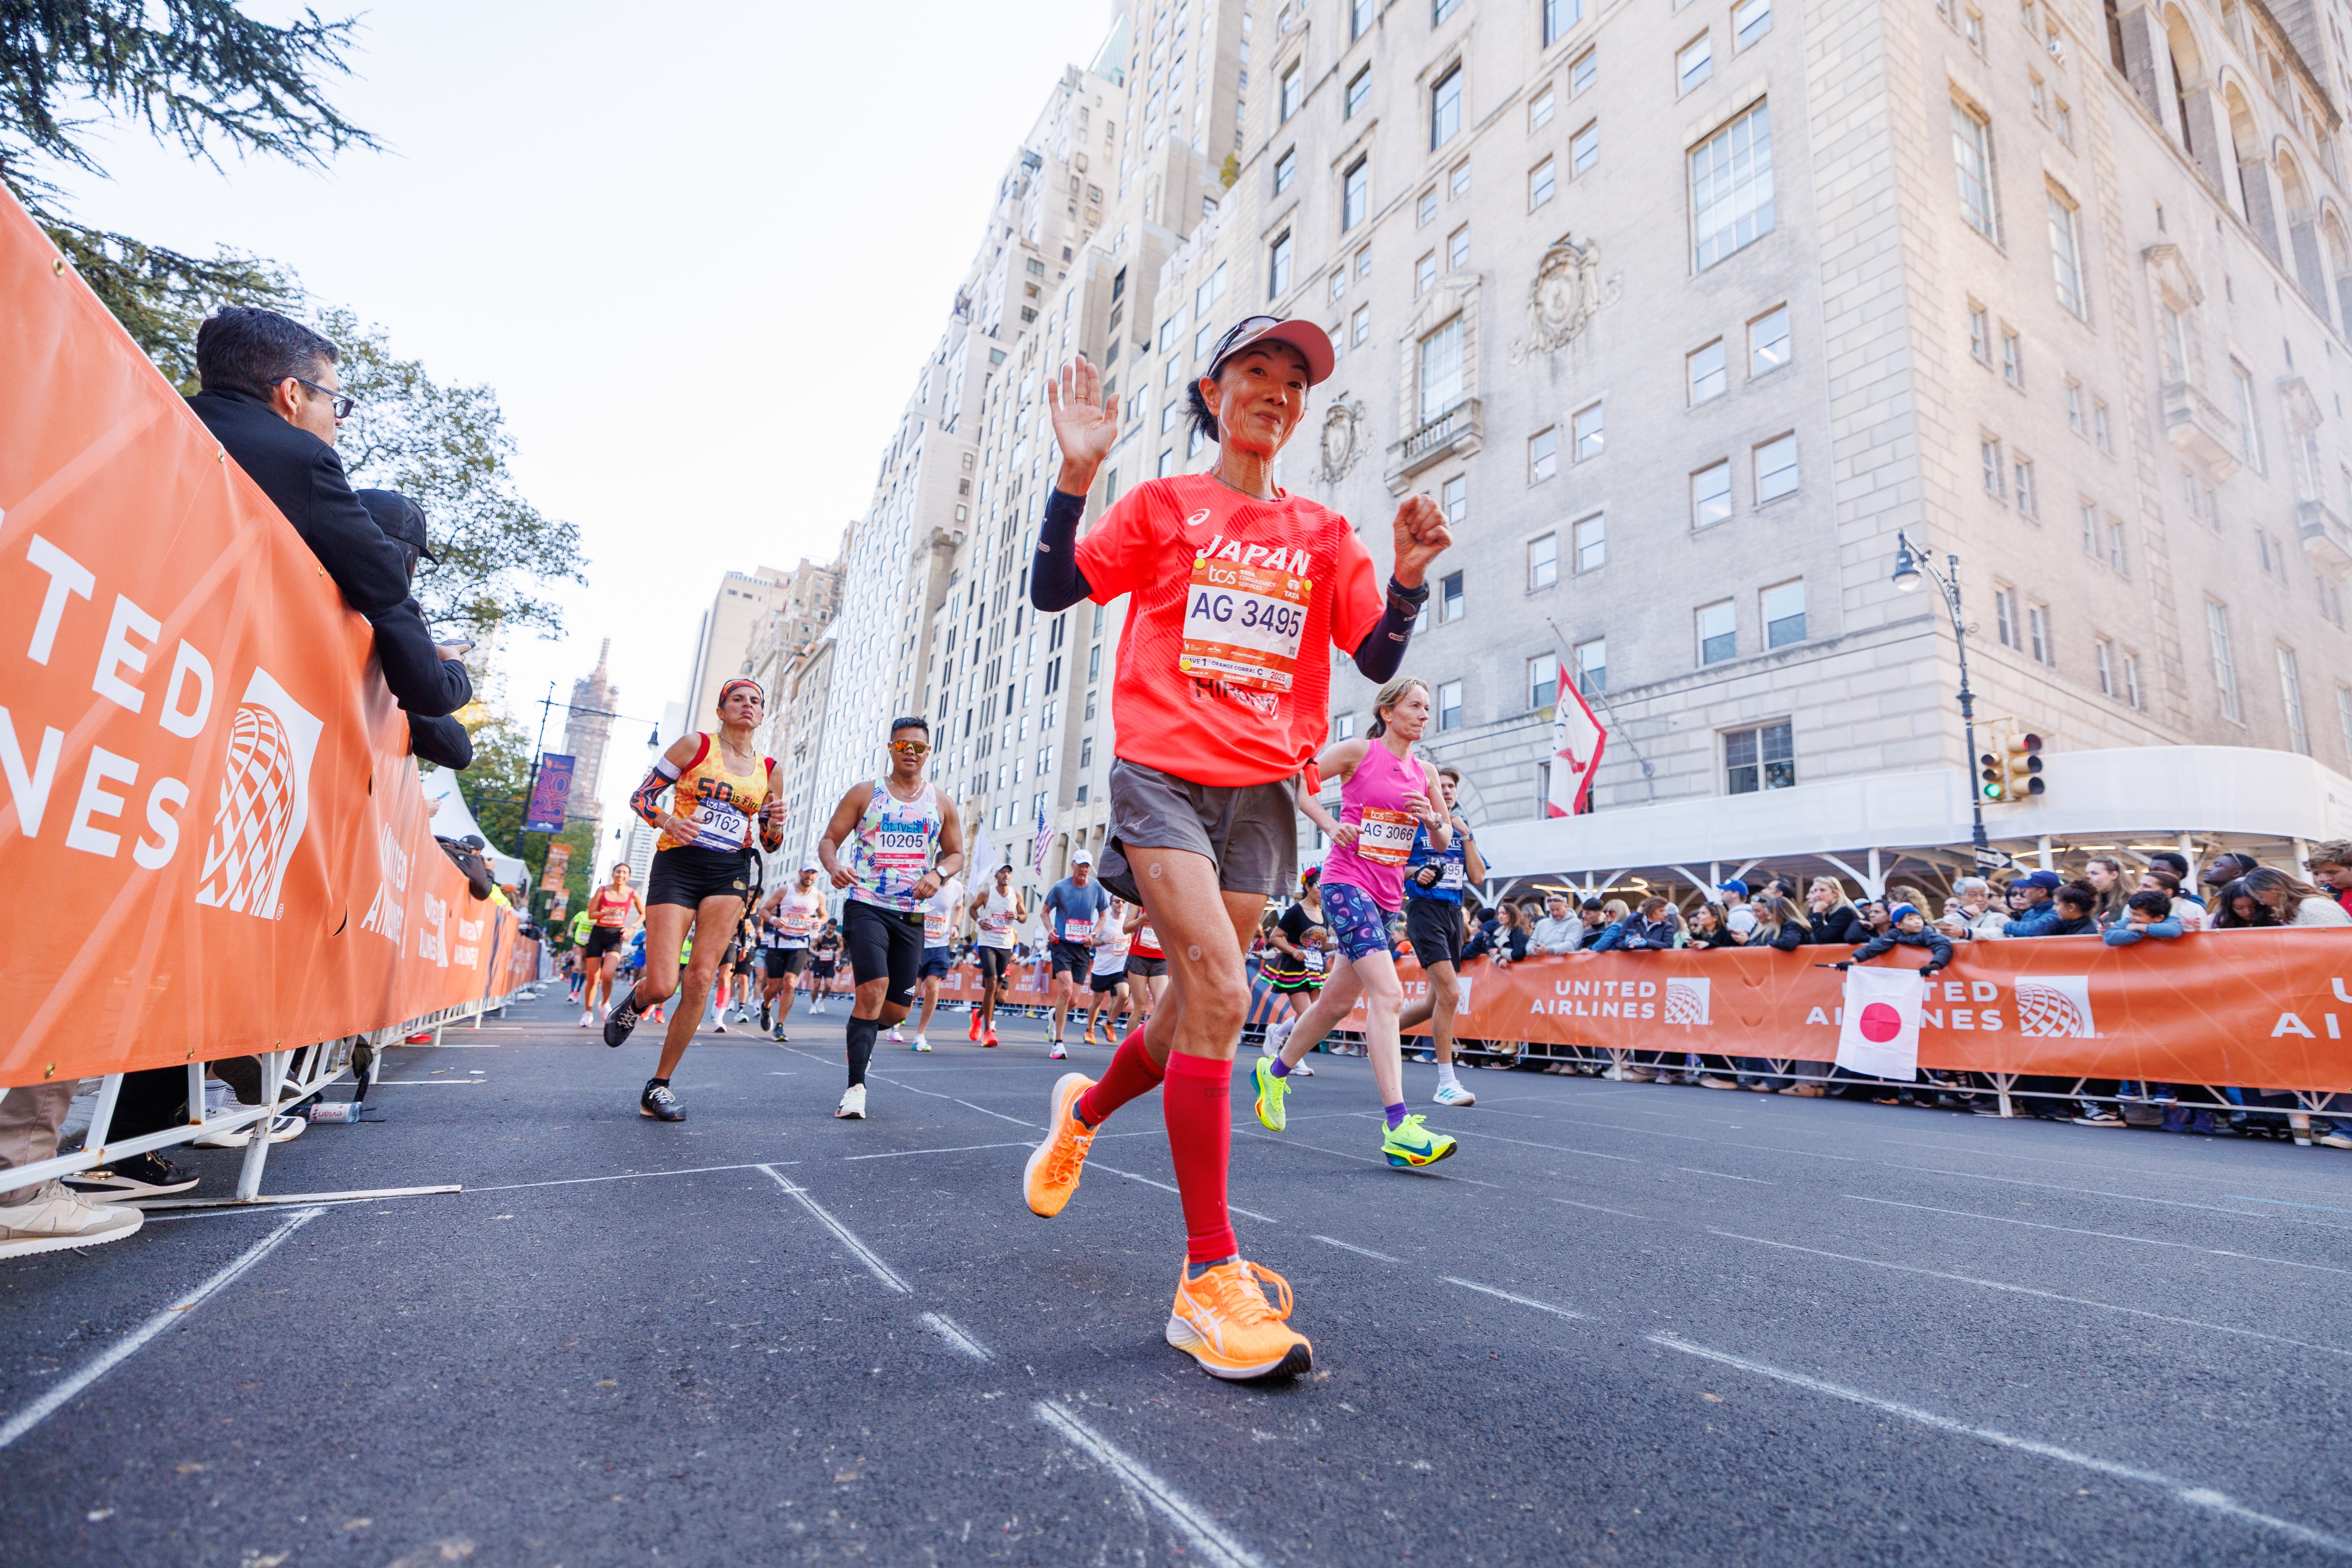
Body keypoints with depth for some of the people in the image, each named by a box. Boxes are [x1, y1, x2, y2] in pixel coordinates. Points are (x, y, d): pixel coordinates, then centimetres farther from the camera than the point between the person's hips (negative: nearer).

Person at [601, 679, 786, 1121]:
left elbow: (771, 844, 18)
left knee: (701, 980, -8)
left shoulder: (769, 771, 12)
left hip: (731, 873, 3)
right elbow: (641, 796, 5)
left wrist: (775, 824, -4)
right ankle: (633, 1001, 29)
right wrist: (668, 821, -15)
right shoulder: (695, 745, 3)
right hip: (678, 866, -2)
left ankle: (659, 1086, 7)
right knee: (662, 987, -11)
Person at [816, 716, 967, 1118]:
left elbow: (956, 853, 14)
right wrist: (833, 865, -19)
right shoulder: (864, 794, 4)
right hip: (866, 906, -3)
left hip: (911, 914, 3)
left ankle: (862, 1030, 41)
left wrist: (939, 874, -8)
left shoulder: (941, 802, 10)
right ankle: (856, 1088, -12)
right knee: (873, 990, -21)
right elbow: (829, 839, 3)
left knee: (898, 1008, 6)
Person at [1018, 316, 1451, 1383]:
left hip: (1262, 794, 4)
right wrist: (1077, 474, -10)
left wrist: (1408, 576, -8)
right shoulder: (1163, 505, 8)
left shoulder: (1323, 535, 14)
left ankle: (1086, 1110, 41)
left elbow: (1378, 661, 8)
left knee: (1199, 1008, 9)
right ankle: (1210, 1275, -9)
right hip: (1163, 773, -4)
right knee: (1220, 992, -20)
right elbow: (1052, 592, 2)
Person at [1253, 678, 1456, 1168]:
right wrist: (1331, 825, -11)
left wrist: (1433, 819, -6)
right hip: (1347, 882, -7)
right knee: (1388, 993, -21)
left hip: (1388, 895, 7)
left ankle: (1275, 1072, 35)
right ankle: (1398, 1128, -23)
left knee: (1339, 1001, 14)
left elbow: (1443, 842, 15)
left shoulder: (1426, 773, 13)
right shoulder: (1359, 751, -3)